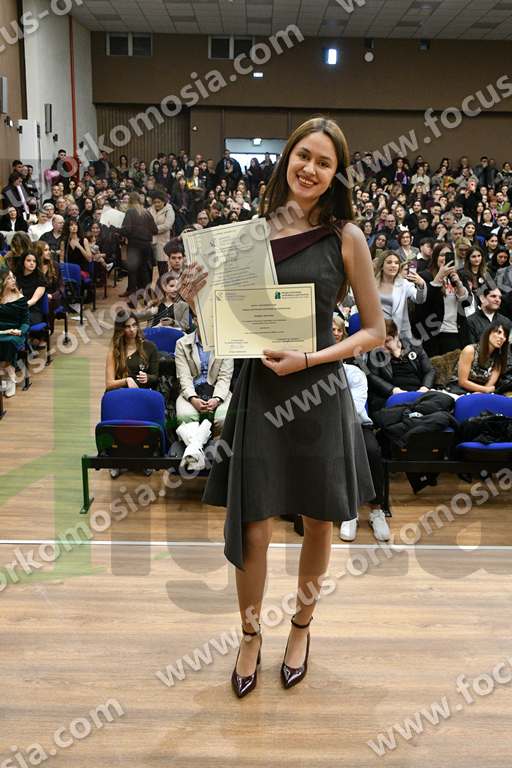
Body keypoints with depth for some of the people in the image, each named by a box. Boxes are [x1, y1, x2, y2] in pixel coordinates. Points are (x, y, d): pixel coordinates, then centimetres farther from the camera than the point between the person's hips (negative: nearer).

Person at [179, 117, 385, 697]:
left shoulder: (345, 236, -5)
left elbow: (375, 331, -2)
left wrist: (310, 359, -14)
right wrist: (196, 299, -12)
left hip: (320, 393, 0)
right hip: (258, 390, 1)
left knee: (318, 522, 14)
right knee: (251, 529, 5)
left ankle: (301, 627, 40)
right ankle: (250, 637, 31)